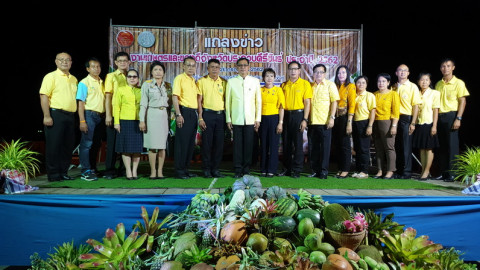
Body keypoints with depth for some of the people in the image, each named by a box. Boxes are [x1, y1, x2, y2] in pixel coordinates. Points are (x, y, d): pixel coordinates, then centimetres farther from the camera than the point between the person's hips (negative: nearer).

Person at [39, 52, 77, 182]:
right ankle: (53, 175, 5)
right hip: (55, 114, -6)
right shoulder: (51, 76, -1)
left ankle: (63, 173, 18)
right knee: (54, 145, -2)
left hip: (70, 116, 6)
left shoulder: (74, 79, 18)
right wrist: (47, 116, -17)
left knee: (67, 146, 8)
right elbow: (44, 96, -9)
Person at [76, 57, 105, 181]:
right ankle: (86, 171, -2)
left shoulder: (102, 82, 16)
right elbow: (81, 103, -8)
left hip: (101, 116, 6)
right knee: (87, 143, -6)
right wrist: (82, 121, -15)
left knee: (96, 144, 10)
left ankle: (93, 169, 19)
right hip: (89, 114, -6)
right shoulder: (84, 83, -3)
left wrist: (106, 116, 10)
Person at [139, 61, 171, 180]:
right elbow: (143, 103, 0)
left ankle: (160, 171, 8)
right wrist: (142, 120, -7)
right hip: (152, 115, -3)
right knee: (153, 145, -4)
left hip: (164, 115, 3)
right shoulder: (147, 84, 4)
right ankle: (153, 171, 4)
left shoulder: (168, 85, 14)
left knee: (162, 145, 2)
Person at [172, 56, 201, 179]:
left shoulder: (194, 81, 18)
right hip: (184, 112, -7)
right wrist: (178, 114, -20)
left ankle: (185, 168, 18)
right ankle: (179, 170, 3)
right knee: (182, 142, -5)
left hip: (193, 113, 8)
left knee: (191, 143, 9)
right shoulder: (179, 78, -5)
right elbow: (175, 97, -12)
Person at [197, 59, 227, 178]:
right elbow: (199, 100, -1)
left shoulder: (224, 82, 11)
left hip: (220, 115, 3)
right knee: (207, 143, -1)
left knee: (219, 143, 4)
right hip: (207, 114, -3)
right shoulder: (202, 81, 3)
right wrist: (200, 118, -8)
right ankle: (206, 169, 9)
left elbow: (226, 100, 12)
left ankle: (216, 169, 14)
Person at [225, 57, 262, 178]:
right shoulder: (231, 82, 7)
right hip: (236, 119, 0)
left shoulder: (255, 81, 9)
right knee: (237, 145, 0)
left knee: (248, 145, 2)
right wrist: (228, 119, 2)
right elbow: (227, 101, 6)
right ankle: (238, 170, 9)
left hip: (250, 119, 1)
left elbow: (258, 101, 9)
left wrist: (258, 119, 3)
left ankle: (246, 169, 13)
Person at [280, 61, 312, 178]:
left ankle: (297, 170, 7)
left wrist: (305, 120, -10)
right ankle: (287, 168, 18)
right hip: (285, 115, 4)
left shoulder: (305, 84, 0)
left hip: (298, 115, -4)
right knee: (286, 143, 7)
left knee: (298, 143, -2)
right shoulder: (284, 85, 11)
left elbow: (307, 102, -4)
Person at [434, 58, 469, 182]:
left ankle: (452, 174, -1)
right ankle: (444, 173, 13)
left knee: (452, 145, -5)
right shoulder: (438, 84, 14)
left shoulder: (458, 83, -1)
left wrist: (458, 119, -14)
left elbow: (463, 101, -5)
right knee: (442, 145, 6)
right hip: (439, 117, 5)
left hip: (451, 116, -5)